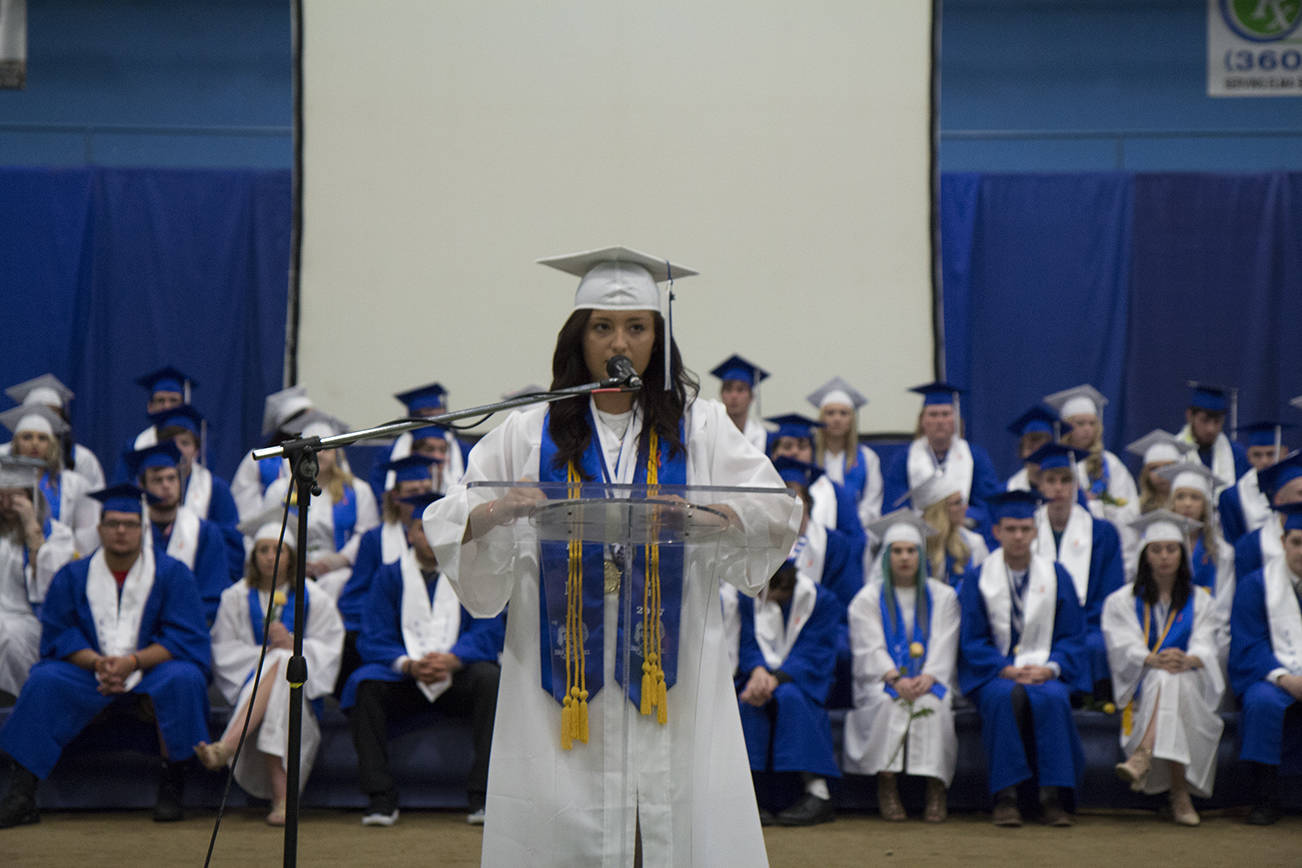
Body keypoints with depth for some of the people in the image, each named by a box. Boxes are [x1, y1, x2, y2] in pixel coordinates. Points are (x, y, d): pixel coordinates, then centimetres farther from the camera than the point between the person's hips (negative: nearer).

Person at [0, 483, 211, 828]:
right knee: (44, 682, -26)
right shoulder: (72, 577, 4)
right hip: (89, 669, 2)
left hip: (153, 667, -2)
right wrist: (97, 663, -20)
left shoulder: (172, 574, -2)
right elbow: (58, 635, 0)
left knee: (184, 679, -34)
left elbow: (185, 639, -9)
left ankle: (172, 786, -24)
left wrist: (132, 662, -23)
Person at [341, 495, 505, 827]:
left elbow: (489, 632, -5)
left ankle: (483, 796, -31)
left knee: (489, 679, -32)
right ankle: (381, 798, -29)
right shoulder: (390, 576, 7)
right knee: (364, 685, -30)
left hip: (457, 678, 0)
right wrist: (408, 665, -23)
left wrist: (452, 660, -25)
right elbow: (374, 640, -1)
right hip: (403, 680, 0)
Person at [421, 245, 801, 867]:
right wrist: (502, 510, -17)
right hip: (562, 676, 0)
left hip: (673, 670, 0)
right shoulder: (528, 435, 9)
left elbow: (775, 510, -2)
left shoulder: (700, 428, 8)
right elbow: (448, 527, 4)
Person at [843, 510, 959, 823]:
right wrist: (896, 680, -22)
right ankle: (887, 785, -30)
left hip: (929, 680, 1)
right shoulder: (868, 598, 8)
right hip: (880, 681, -1)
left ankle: (935, 788, -30)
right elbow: (870, 650, -4)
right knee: (891, 703, -33)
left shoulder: (943, 597, 12)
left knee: (932, 703, -32)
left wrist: (927, 678, -19)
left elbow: (944, 647, 2)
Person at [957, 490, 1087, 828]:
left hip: (1045, 671, 1)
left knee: (1051, 698, -34)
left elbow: (1073, 636, 6)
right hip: (995, 672, -1)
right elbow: (972, 641, 1)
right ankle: (1005, 796, -32)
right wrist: (1007, 670, -15)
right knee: (1007, 697, -36)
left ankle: (1052, 797, -29)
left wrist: (1049, 668, -13)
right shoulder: (979, 580, 4)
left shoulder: (1056, 576, 8)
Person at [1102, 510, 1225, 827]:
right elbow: (1124, 648, -5)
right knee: (1163, 679, -37)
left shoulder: (1200, 602, 15)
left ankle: (1143, 757, -56)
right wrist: (1154, 660, -27)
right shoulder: (1122, 601, 12)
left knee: (1172, 680, -36)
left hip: (1191, 686, 1)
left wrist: (1187, 659, -27)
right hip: (1140, 690, -1)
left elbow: (1207, 649, -2)